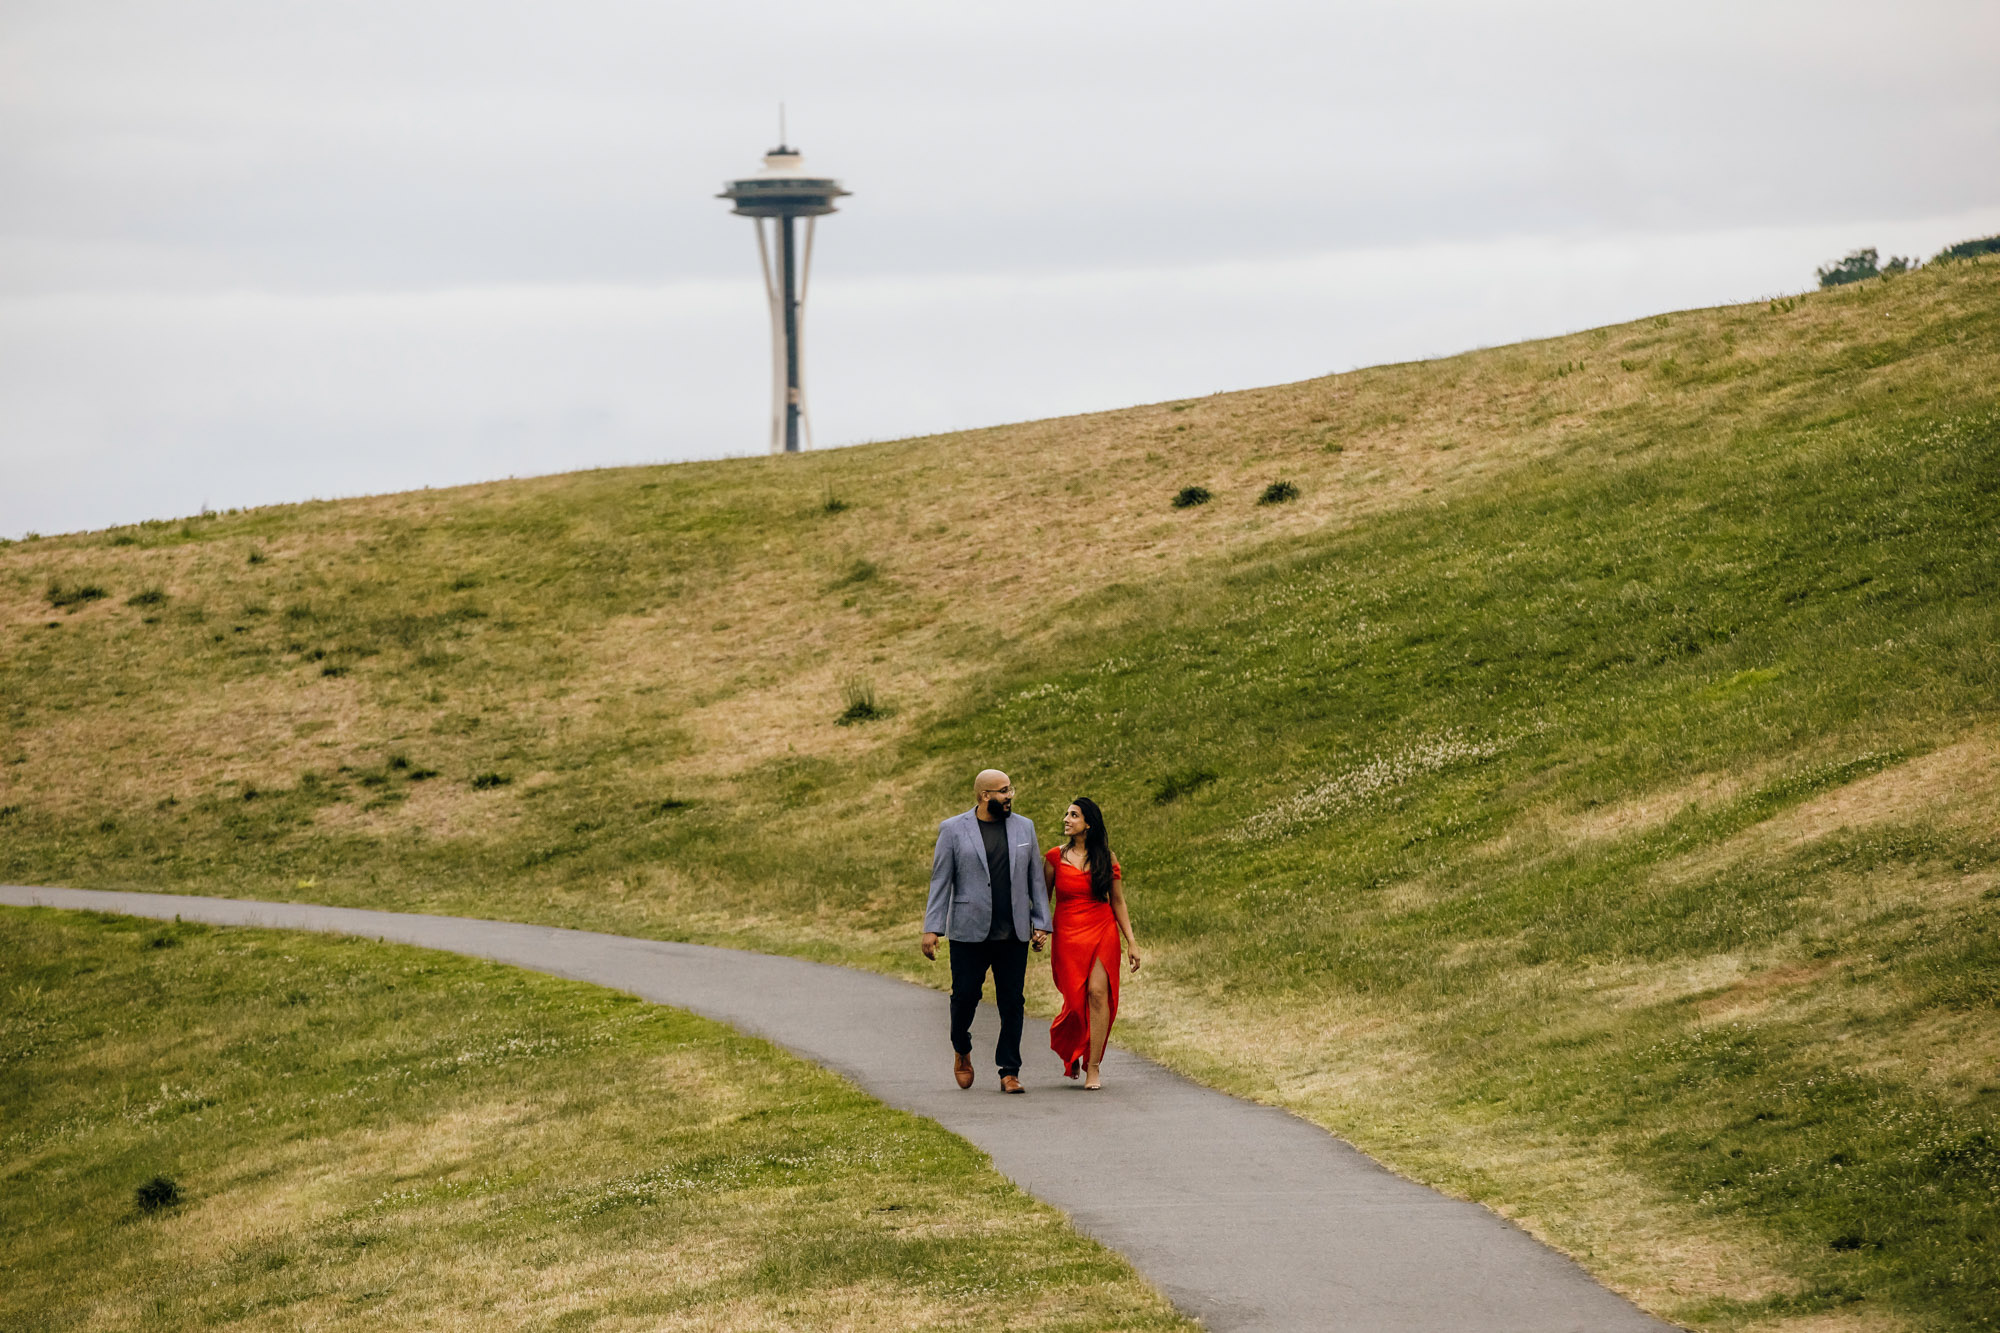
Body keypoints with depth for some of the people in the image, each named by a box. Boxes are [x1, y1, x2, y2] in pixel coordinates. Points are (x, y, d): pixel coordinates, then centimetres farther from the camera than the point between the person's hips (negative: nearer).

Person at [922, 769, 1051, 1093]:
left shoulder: (1024, 827, 10)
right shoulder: (953, 830, 1)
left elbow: (1035, 879, 13)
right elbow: (940, 881, 1)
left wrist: (1041, 924, 7)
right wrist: (932, 929, -5)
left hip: (1013, 933, 2)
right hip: (969, 931, -2)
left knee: (1012, 1003, 0)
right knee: (965, 996, -1)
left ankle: (1009, 1072, 5)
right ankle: (961, 1050, 27)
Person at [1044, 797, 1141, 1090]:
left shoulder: (1106, 860, 4)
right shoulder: (1055, 857, 3)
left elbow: (1118, 903, 8)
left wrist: (1131, 941, 4)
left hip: (1102, 931, 0)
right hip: (1068, 934, 0)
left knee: (1098, 992, -16)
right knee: (1076, 1000, -2)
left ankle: (1093, 1068, -12)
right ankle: (1069, 1051, 32)